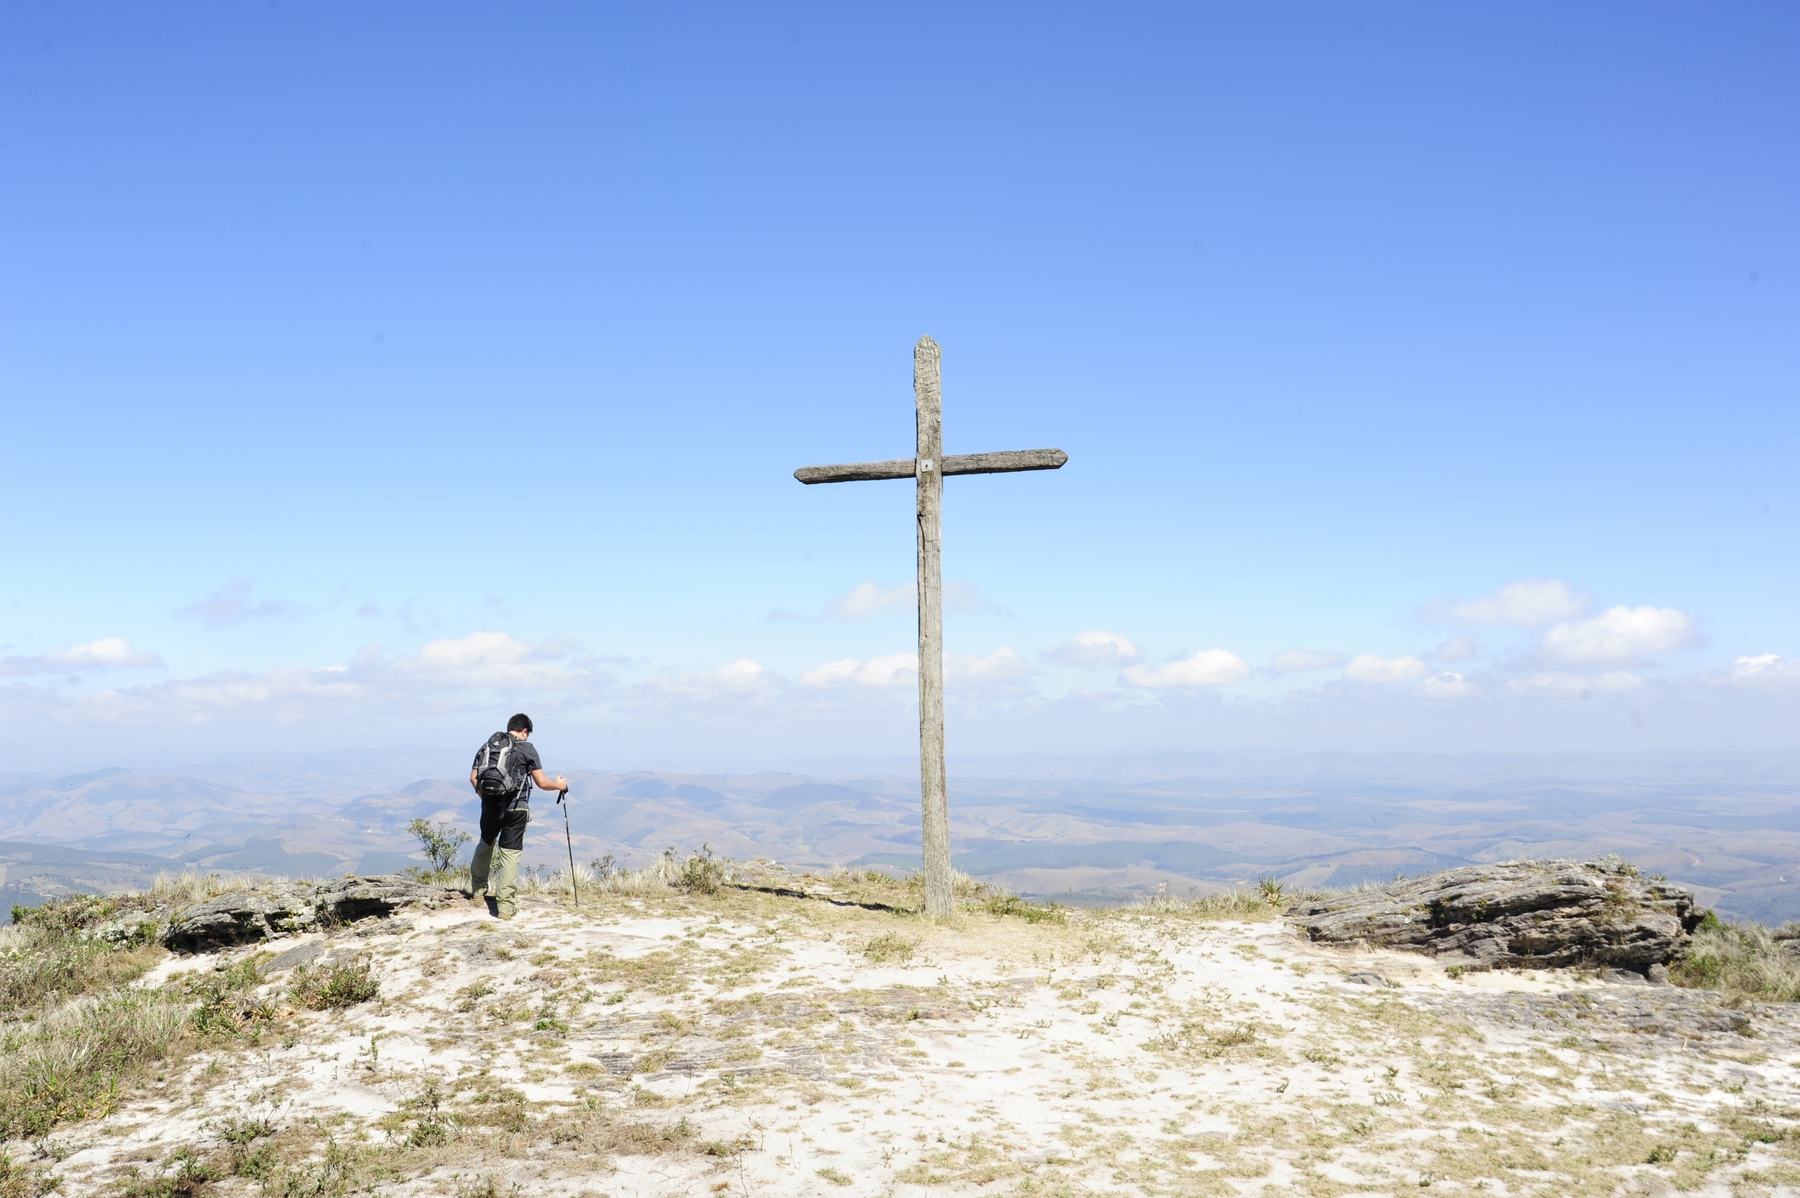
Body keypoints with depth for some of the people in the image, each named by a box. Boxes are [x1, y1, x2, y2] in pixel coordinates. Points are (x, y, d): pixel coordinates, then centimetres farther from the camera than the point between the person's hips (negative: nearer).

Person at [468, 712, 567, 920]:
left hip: (490, 807, 4)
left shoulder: (487, 746, 10)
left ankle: (477, 890, 38)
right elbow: (541, 782, -1)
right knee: (510, 854, -2)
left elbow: (473, 778, 9)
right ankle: (505, 906, -5)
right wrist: (559, 785, 18)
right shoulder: (527, 748, -1)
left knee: (485, 845, 26)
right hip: (515, 809, -4)